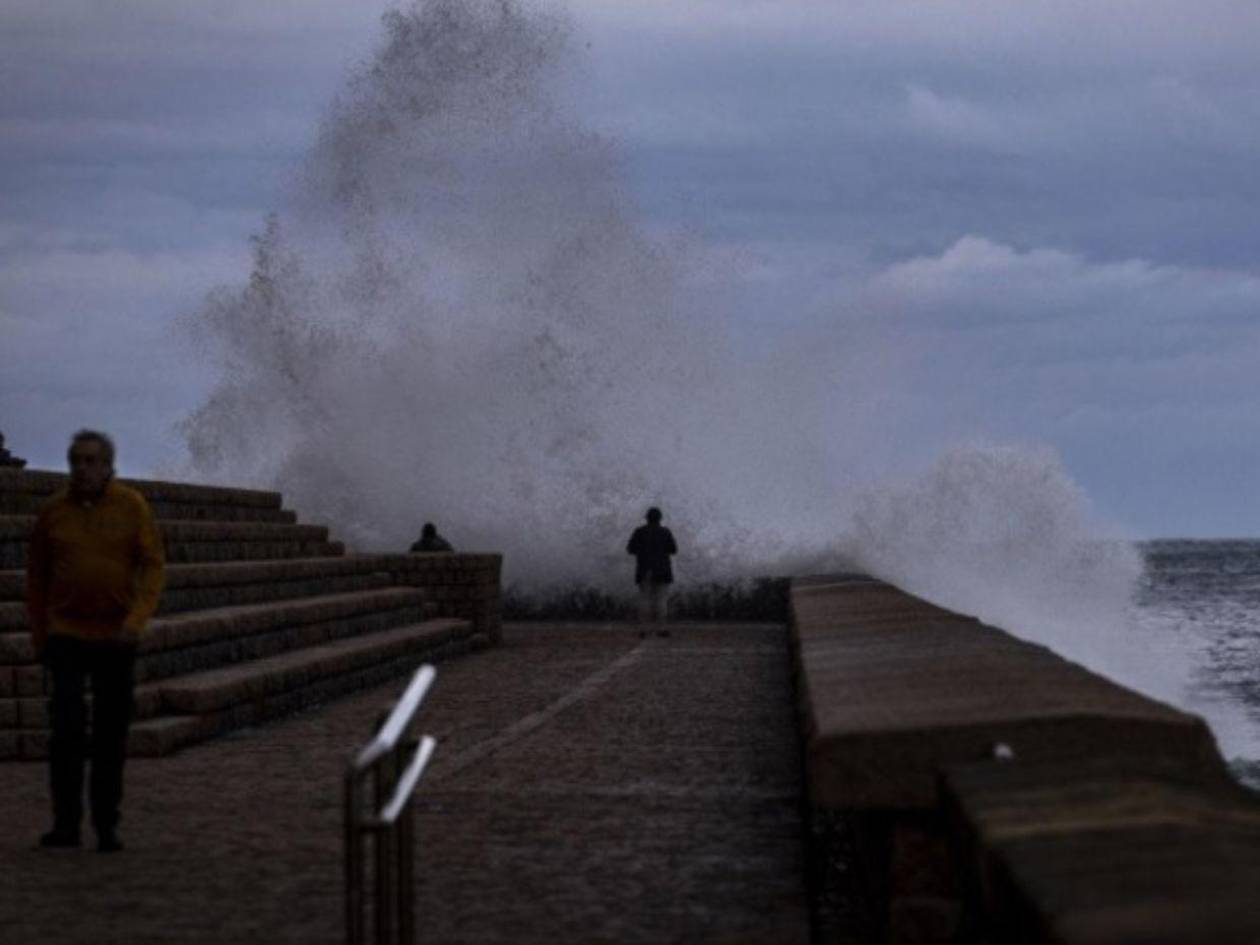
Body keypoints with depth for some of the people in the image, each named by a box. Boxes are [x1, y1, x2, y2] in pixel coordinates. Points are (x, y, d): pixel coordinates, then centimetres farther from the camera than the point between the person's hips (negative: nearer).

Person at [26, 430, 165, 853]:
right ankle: (65, 822, -6)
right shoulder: (53, 511, -1)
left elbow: (153, 567, -5)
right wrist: (38, 638, 8)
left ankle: (107, 825, 15)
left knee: (112, 735, 5)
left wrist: (137, 619, -19)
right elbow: (36, 577, 8)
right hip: (66, 635, 0)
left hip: (116, 638, 0)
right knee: (67, 726, -12)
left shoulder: (132, 506, -4)